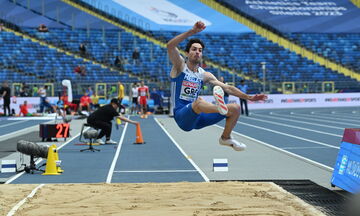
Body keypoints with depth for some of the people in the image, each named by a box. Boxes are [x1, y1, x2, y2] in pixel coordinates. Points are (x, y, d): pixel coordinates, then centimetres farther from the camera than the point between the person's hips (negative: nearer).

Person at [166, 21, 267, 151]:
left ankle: (226, 138, 21)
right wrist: (192, 32, -29)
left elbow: (227, 88, 12)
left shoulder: (204, 75, 11)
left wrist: (249, 97, 2)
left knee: (235, 108, 3)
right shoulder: (180, 66, -3)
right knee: (198, 102, -39)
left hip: (197, 118, 7)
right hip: (182, 115, -6)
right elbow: (170, 46, -21)